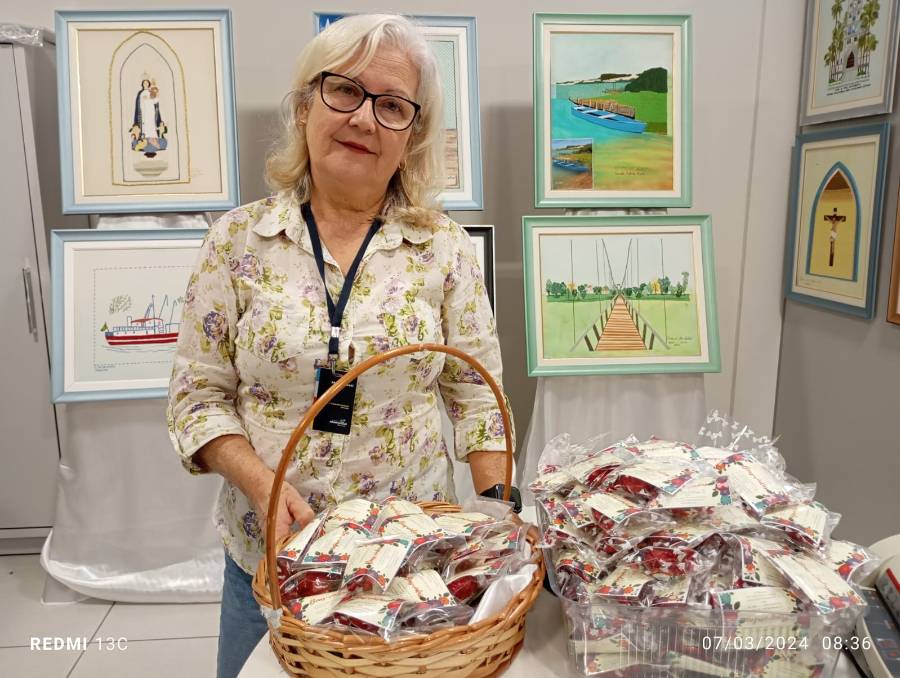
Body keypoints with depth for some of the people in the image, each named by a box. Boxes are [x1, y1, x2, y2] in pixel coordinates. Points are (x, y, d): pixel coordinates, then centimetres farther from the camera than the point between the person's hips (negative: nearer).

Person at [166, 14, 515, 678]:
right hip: (269, 550, 1)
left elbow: (478, 397, -1)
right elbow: (199, 394, -3)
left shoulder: (444, 247, -5)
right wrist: (263, 486, -17)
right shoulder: (240, 238, -5)